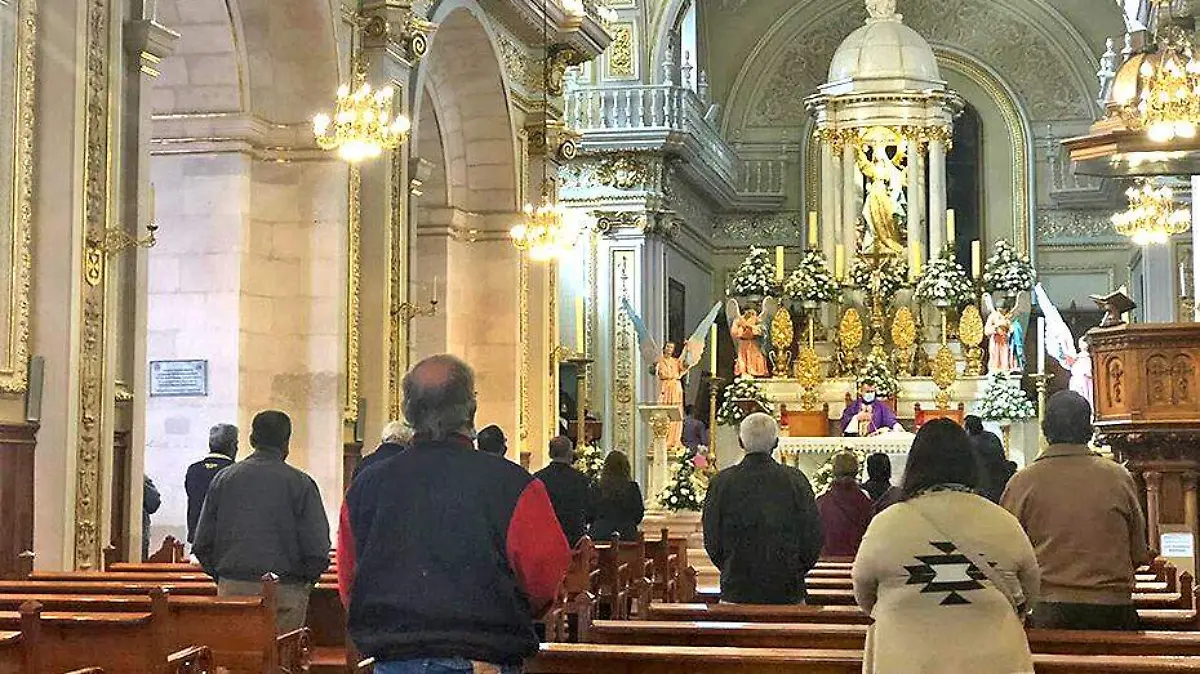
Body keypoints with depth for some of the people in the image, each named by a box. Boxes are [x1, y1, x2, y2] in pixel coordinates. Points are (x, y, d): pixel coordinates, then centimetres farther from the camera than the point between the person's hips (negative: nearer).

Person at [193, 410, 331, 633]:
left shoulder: (223, 479, 6)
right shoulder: (300, 483, -4)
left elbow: (202, 543, 7)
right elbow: (317, 549, -6)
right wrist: (307, 580, 11)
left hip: (232, 588, 3)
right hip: (284, 592, -3)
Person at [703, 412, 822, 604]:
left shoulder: (721, 482, -4)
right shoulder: (795, 480, -5)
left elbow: (712, 541, 2)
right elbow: (813, 539, 0)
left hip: (736, 590, 0)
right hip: (787, 592, 0)